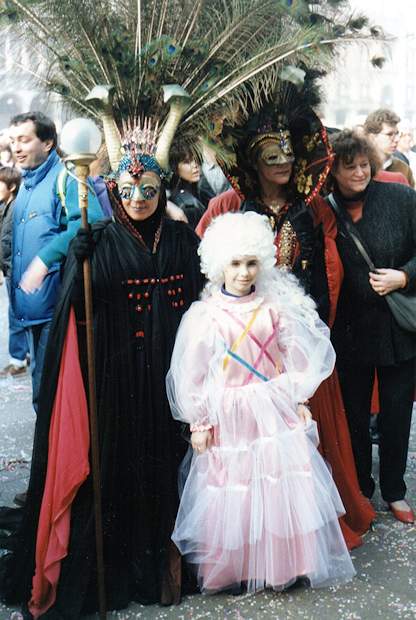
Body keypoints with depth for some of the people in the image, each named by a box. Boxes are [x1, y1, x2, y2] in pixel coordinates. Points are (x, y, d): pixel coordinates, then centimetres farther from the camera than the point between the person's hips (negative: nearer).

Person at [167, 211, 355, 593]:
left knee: (283, 491, 7)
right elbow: (192, 375, -5)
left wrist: (300, 402, 4)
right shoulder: (205, 315, -8)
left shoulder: (274, 308, -1)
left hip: (275, 412, 2)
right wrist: (199, 423, -4)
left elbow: (296, 358, 6)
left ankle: (283, 564, 27)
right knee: (233, 495, 6)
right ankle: (232, 570, 25)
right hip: (229, 418, -2)